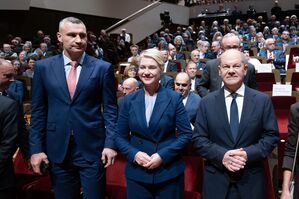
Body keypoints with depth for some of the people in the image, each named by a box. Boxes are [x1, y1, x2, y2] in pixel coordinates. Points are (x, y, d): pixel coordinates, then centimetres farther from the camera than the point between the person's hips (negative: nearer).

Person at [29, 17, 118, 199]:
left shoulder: (103, 68, -2)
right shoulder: (43, 67, 2)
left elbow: (110, 109, -1)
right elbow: (38, 111, 4)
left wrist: (110, 143, -7)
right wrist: (36, 148, 1)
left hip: (92, 148, -1)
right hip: (58, 150, 2)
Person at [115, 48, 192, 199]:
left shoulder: (174, 98, -4)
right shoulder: (129, 100, 1)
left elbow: (186, 133, -5)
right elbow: (120, 136, 4)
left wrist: (163, 155, -15)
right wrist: (134, 154, -13)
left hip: (169, 172, -1)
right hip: (137, 173, 2)